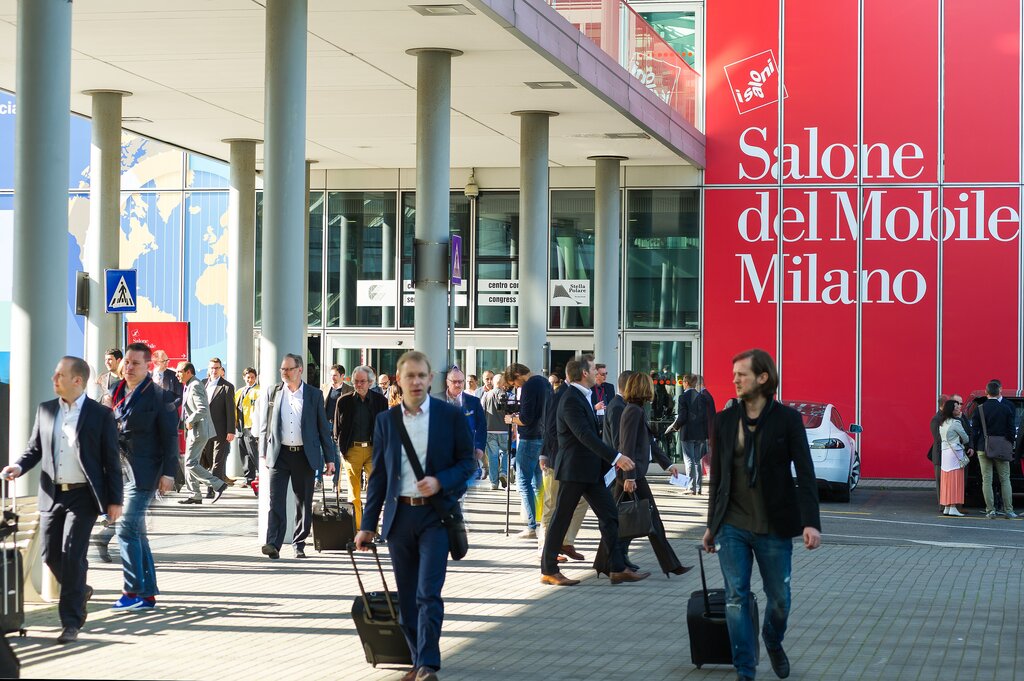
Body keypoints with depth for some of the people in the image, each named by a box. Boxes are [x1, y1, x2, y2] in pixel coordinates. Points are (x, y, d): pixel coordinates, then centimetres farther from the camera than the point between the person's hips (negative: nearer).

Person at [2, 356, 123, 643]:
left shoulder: (101, 414, -4)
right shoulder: (45, 410, 8)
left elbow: (111, 460, -2)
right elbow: (34, 449, 15)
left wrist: (115, 500, -5)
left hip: (83, 496, -5)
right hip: (52, 494, 5)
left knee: (72, 555, -11)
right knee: (51, 555, 6)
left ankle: (71, 622, -3)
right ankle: (79, 591, 35)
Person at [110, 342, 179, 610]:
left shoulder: (159, 395, -6)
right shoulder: (116, 392, 12)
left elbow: (170, 437, -7)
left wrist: (168, 473, -12)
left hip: (142, 473, -7)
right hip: (118, 470, 7)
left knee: (127, 528, -13)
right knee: (136, 532, 10)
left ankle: (133, 592, -9)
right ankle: (148, 594, 15)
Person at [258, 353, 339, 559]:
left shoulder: (314, 395, 4)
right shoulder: (271, 394, 7)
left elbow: (323, 428, 6)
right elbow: (265, 426, 12)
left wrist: (330, 458, 3)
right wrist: (263, 454, 7)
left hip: (304, 455, 0)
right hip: (279, 455, 0)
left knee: (304, 503, 5)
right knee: (275, 500, -11)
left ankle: (299, 545, 15)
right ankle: (273, 545, -17)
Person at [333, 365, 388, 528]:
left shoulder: (380, 400, 4)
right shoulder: (344, 401, 4)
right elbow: (337, 429, 9)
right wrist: (338, 451, 3)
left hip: (373, 449, 0)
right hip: (352, 450, 0)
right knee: (354, 493, 4)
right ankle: (356, 529, 10)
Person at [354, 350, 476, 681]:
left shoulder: (451, 416, -1)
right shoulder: (386, 420, 7)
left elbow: (468, 462, 3)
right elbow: (378, 475, 10)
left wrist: (440, 481, -16)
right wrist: (367, 525, 8)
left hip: (435, 514, -3)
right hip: (399, 515, 3)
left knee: (428, 593, -12)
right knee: (407, 598, 8)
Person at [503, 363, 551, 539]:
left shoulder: (528, 386, -16)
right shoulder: (545, 382, 11)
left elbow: (526, 419, -20)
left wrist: (512, 419, -2)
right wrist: (518, 417, 17)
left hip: (530, 439, -9)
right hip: (545, 437, 9)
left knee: (524, 482, -4)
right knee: (538, 482, 14)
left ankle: (532, 527, -8)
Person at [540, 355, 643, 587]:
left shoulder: (583, 397, 14)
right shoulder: (571, 400, -18)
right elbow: (585, 435, -27)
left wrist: (610, 460, 17)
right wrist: (615, 457, -31)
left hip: (592, 470, 10)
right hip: (573, 470, -10)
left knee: (610, 517, 6)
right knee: (561, 520, 0)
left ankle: (617, 569, 7)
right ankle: (548, 571, 9)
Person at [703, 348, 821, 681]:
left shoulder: (787, 418, -5)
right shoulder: (724, 420, 4)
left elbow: (805, 473, -8)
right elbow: (717, 476, 11)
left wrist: (811, 522, -17)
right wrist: (712, 525, 13)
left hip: (774, 526, -2)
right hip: (732, 526, 2)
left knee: (779, 598, 10)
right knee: (736, 598, -2)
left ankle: (773, 643, 40)